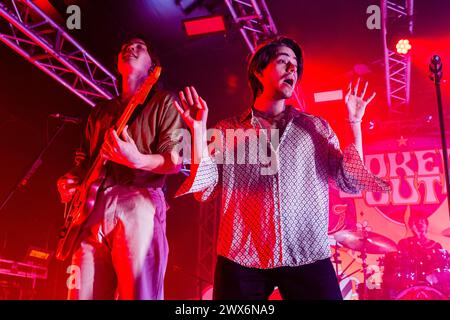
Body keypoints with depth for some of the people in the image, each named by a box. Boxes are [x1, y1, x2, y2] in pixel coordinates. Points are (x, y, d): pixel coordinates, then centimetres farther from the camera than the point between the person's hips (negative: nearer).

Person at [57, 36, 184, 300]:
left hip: (139, 204, -5)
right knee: (84, 294, 2)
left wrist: (137, 160, -20)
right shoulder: (101, 111, 27)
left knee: (139, 294, -12)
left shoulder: (163, 102, 10)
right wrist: (70, 180, 5)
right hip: (92, 208, 6)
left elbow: (175, 161, -1)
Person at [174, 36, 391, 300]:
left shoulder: (316, 127, 11)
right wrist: (198, 129, -6)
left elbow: (351, 183, 5)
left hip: (309, 258, 1)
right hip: (242, 260, 0)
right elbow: (204, 189, -1)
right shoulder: (228, 130, 8)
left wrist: (354, 123, 2)